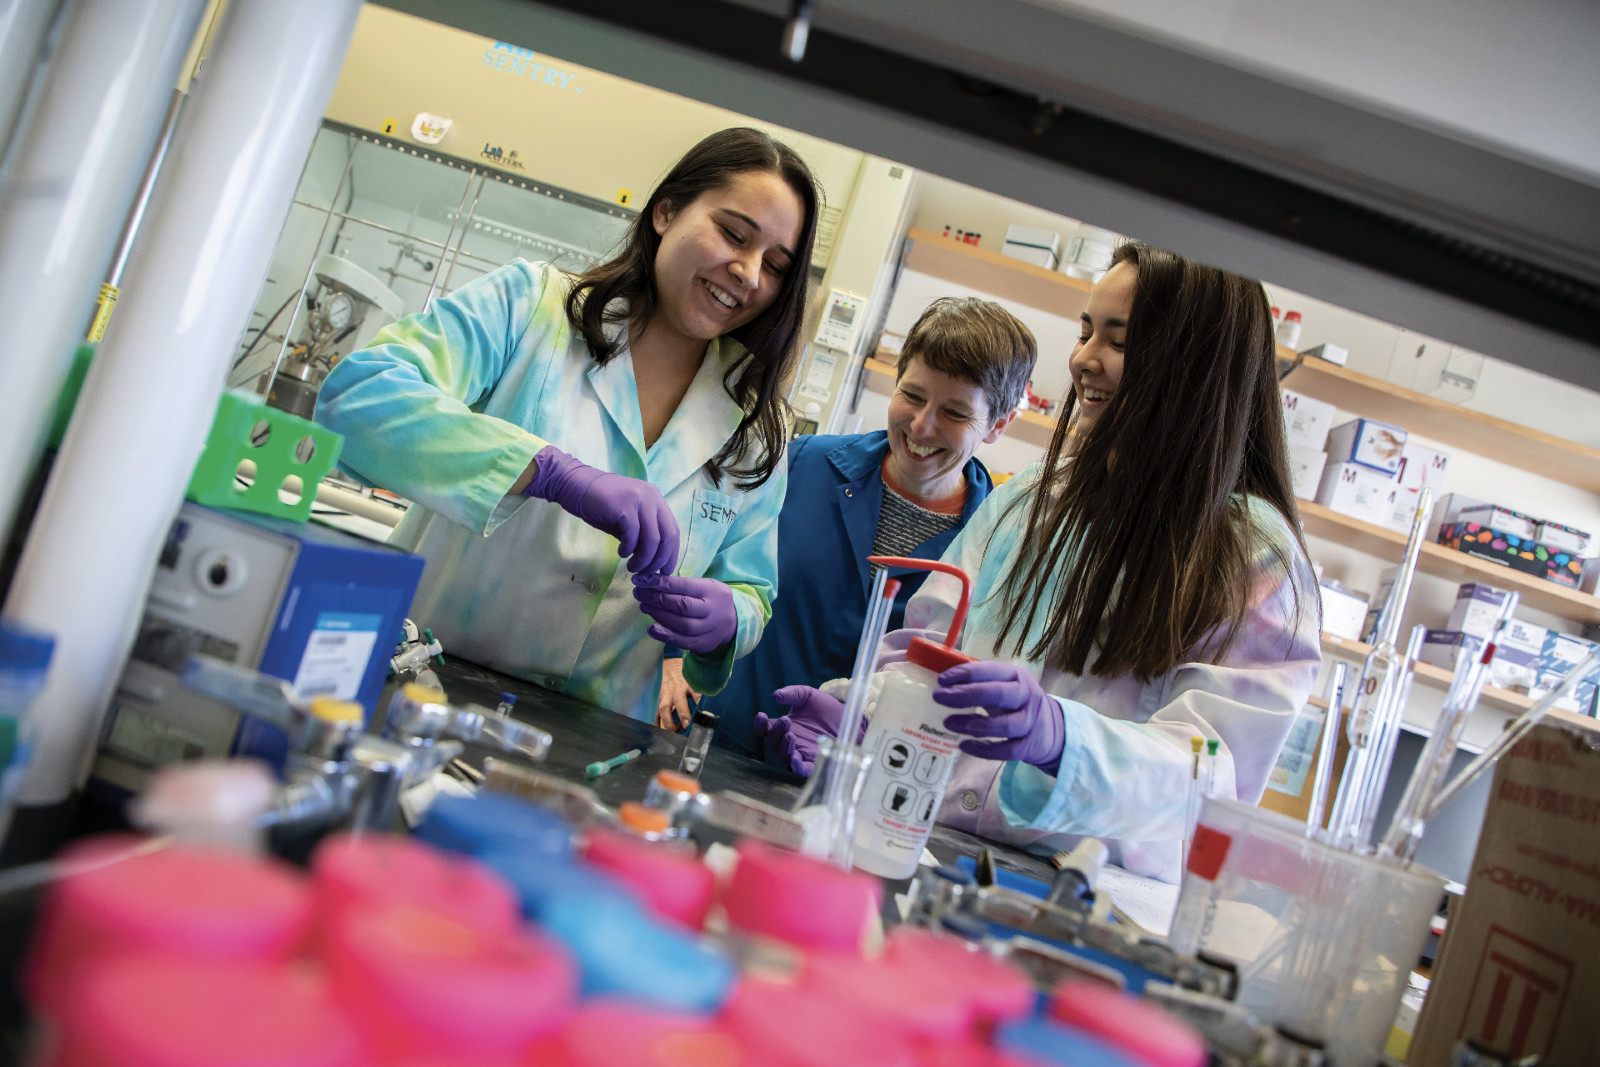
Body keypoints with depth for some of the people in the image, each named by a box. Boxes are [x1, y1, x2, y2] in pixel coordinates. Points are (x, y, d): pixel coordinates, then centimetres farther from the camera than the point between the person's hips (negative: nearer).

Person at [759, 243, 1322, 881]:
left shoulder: (1256, 555, -5)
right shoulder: (1038, 494, 13)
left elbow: (1221, 769, -14)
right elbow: (931, 641, 15)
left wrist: (1061, 739, -32)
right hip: (923, 845, 5)